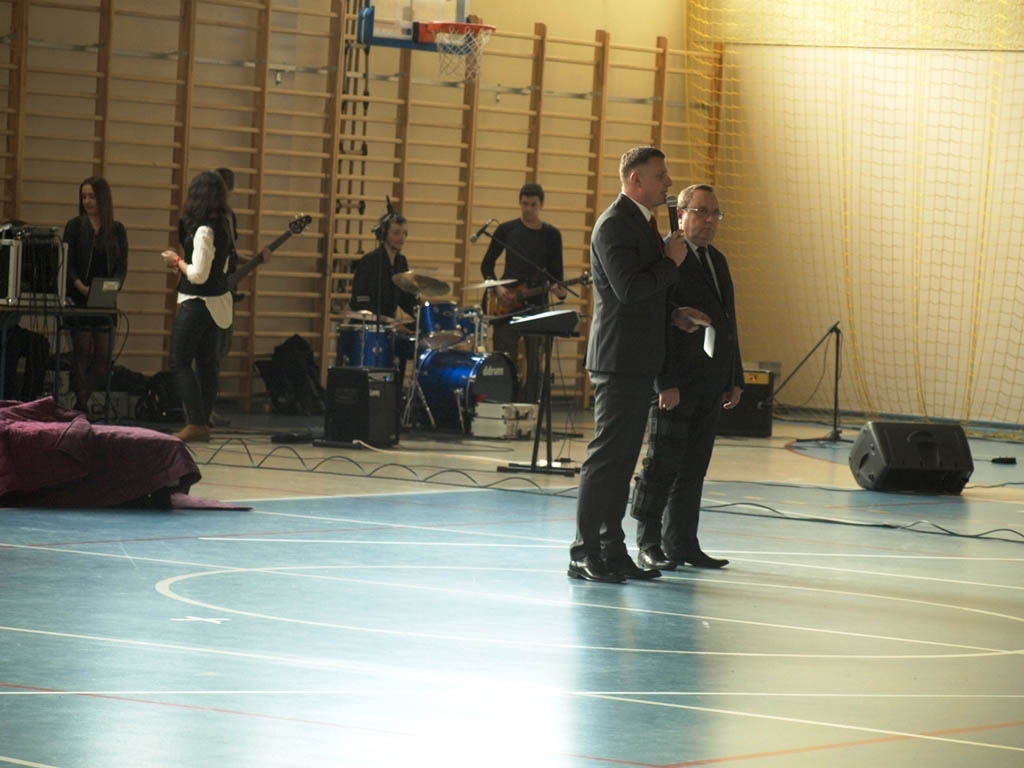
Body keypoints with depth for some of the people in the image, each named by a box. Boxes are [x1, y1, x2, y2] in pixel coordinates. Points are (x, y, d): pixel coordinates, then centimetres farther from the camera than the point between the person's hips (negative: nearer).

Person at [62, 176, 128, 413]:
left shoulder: (117, 230, 9)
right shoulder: (75, 226, 4)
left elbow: (122, 265, 5)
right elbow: (67, 263, -2)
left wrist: (114, 285, -15)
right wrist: (80, 286, -18)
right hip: (79, 299, -2)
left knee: (103, 355, -1)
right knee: (82, 351, -6)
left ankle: (82, 400, 7)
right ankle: (81, 404, -5)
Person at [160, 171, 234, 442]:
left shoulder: (203, 230, -20)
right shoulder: (224, 225, 7)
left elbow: (198, 275, -22)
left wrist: (177, 261, -6)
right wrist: (182, 264, 12)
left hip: (197, 304, -9)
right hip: (219, 302, 9)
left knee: (180, 362, -4)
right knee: (208, 364, 11)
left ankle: (196, 423, -8)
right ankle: (203, 422, 14)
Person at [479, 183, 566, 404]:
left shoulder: (551, 235, 5)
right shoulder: (506, 230, 6)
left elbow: (556, 270, 6)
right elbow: (487, 264, 10)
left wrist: (558, 288, -15)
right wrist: (497, 287, -6)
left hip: (536, 307, 0)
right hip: (506, 305, 0)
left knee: (533, 366, 1)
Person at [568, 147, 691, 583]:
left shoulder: (641, 222, 18)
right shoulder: (615, 224, -14)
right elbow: (629, 289, -23)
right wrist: (671, 263, -12)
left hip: (639, 363, 10)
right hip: (620, 361, -10)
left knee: (622, 459, 11)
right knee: (606, 457, -8)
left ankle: (612, 550, 14)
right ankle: (584, 554, -6)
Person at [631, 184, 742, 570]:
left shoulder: (717, 260, 18)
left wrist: (735, 378, 16)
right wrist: (666, 383, -20)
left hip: (710, 384, 8)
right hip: (676, 381, -8)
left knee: (693, 467, 9)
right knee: (663, 463, -4)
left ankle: (681, 543, 14)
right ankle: (649, 545, 2)